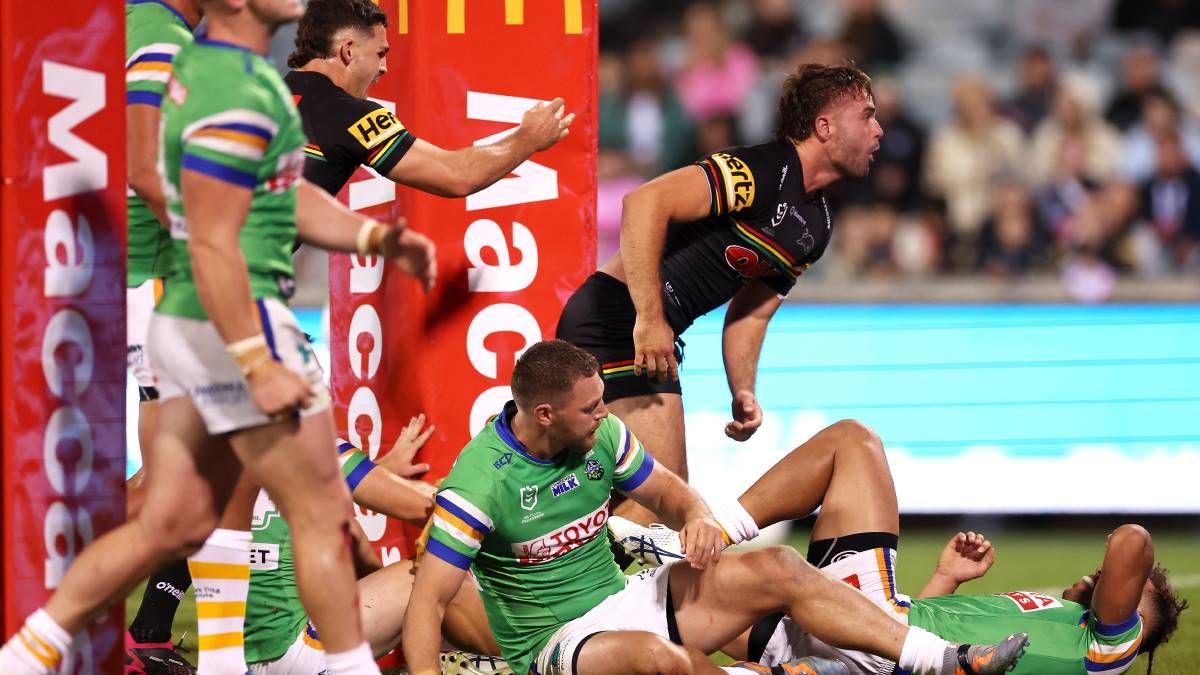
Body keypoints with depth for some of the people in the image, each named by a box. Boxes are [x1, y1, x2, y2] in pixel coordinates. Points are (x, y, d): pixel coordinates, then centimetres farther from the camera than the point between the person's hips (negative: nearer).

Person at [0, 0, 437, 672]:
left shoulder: (205, 63, 13)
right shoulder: (235, 99, -20)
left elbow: (286, 197, 22)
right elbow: (212, 247, -23)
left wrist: (377, 238, 10)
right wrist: (258, 366, -22)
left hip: (188, 331, 10)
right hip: (238, 325, -10)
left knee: (172, 525, 12)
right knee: (323, 514, 2)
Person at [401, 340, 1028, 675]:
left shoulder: (601, 436, -1)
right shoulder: (480, 480, -21)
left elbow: (669, 492, 14)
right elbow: (429, 598, -23)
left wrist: (697, 517, -11)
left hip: (621, 599, 7)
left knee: (774, 570, -8)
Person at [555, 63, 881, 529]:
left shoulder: (817, 225, 14)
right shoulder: (763, 172, -17)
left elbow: (752, 312, 21)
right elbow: (646, 202, -28)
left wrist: (743, 394, 5)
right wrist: (650, 319, -31)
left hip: (654, 332, 10)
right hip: (620, 313, -10)